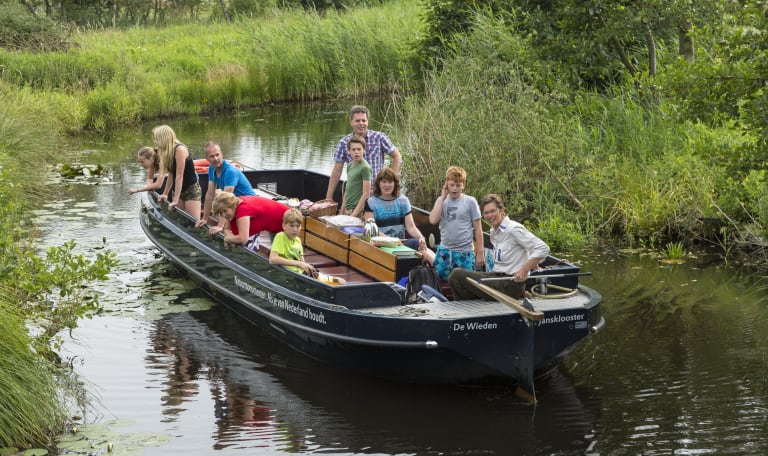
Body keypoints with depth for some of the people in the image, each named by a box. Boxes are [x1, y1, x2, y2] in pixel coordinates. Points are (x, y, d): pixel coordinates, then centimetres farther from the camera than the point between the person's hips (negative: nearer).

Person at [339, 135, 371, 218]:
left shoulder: (365, 167, -10)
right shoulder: (350, 165, 13)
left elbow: (366, 194, -14)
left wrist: (354, 214, -17)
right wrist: (342, 211, 15)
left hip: (358, 211, -7)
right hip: (347, 210, 7)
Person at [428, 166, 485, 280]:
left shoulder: (470, 202, -3)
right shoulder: (442, 200, 5)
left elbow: (478, 228, 0)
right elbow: (433, 220, -11)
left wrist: (480, 253, -2)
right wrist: (443, 197, -8)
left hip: (465, 253, -3)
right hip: (444, 252, 3)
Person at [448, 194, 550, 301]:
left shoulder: (513, 229, -14)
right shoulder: (494, 231, 12)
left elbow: (543, 249, -19)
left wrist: (524, 270, -21)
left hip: (510, 285, -9)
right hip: (497, 276, 9)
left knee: (457, 275, -12)